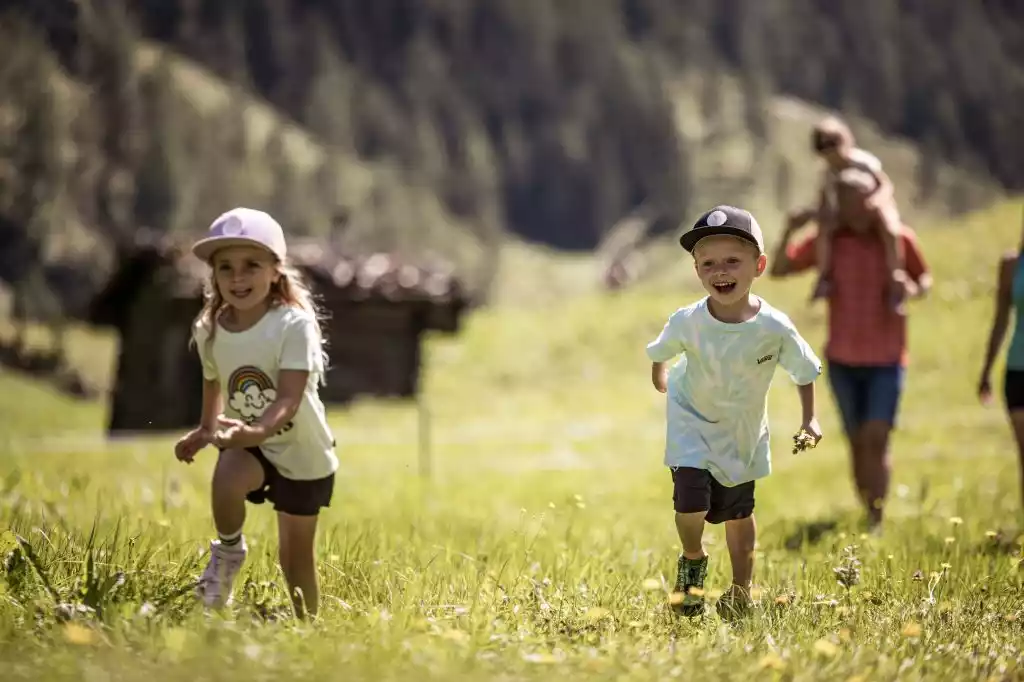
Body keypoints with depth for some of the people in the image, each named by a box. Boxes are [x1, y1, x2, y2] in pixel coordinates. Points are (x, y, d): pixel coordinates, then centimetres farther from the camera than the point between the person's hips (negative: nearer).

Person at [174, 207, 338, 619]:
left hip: (301, 451, -2)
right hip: (246, 442, 3)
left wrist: (255, 431, -51)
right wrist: (205, 430, 13)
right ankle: (229, 550, -4)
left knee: (296, 556, 7)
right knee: (226, 477, -33)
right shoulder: (210, 330, -10)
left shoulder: (294, 325, -25)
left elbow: (289, 399, -35)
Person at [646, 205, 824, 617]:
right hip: (692, 423, -1)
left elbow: (804, 372, -8)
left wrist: (809, 418, -11)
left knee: (738, 512, 15)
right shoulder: (687, 323, -27)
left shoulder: (775, 328, -26)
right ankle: (692, 562, 11)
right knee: (691, 499, -20)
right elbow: (660, 353, -3)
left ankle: (741, 591, 34)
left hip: (744, 432, 2)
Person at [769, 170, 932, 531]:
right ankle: (870, 518, 24)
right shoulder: (829, 241, -3)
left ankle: (877, 523, -15)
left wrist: (913, 289, -16)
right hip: (843, 360, 2)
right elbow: (778, 270, -1)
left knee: (876, 439, -14)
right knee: (858, 443, 10)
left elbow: (925, 279, 9)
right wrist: (788, 231, -19)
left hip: (887, 360, -2)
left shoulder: (899, 237, -6)